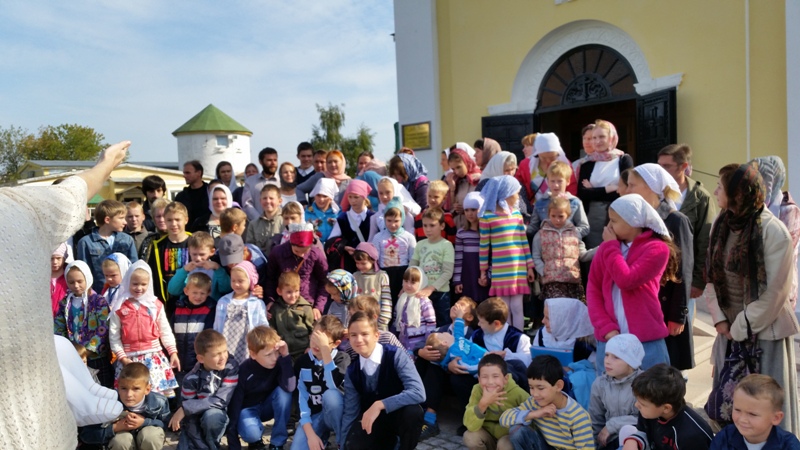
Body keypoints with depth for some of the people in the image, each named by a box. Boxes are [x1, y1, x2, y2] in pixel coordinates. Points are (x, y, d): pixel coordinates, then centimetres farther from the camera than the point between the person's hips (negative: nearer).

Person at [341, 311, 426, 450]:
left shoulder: (396, 356, -22)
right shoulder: (352, 371, -7)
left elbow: (418, 393, -34)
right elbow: (350, 411, -2)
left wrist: (379, 405, -38)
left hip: (399, 415, -3)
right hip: (372, 421, 3)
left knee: (412, 411, -37)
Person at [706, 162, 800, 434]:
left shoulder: (774, 231, -16)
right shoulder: (721, 224, 2)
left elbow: (775, 292, -15)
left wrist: (741, 327, -12)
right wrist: (719, 319, -3)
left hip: (764, 331, -5)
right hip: (730, 330, 6)